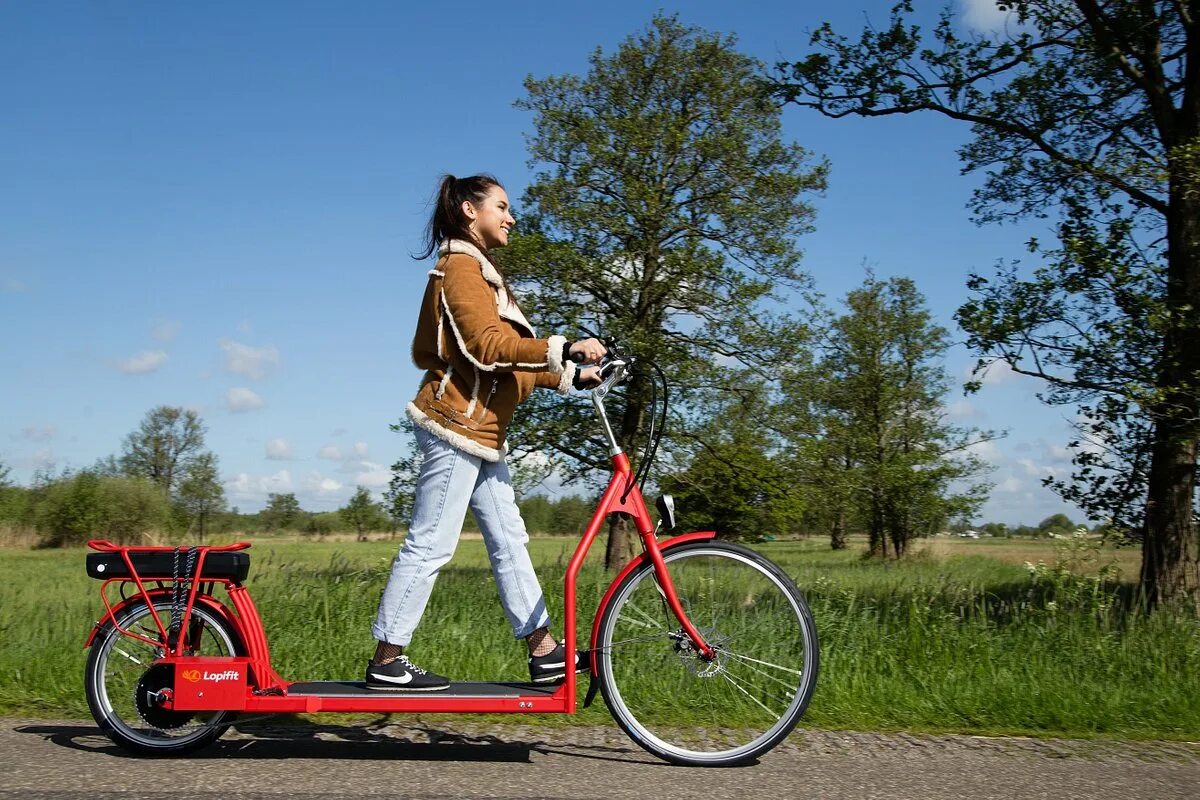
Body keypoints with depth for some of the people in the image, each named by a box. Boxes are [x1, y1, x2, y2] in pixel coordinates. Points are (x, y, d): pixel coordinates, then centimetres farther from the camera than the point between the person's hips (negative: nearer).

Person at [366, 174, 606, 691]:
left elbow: (506, 356, 20)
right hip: (456, 425, -11)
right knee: (430, 546, -6)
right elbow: (489, 345, -22)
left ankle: (545, 652, 13)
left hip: (481, 430, 11)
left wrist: (570, 377, 14)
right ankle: (387, 662, 2)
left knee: (508, 541, 9)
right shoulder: (461, 267, -9)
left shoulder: (480, 271, 23)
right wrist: (563, 350, -27)